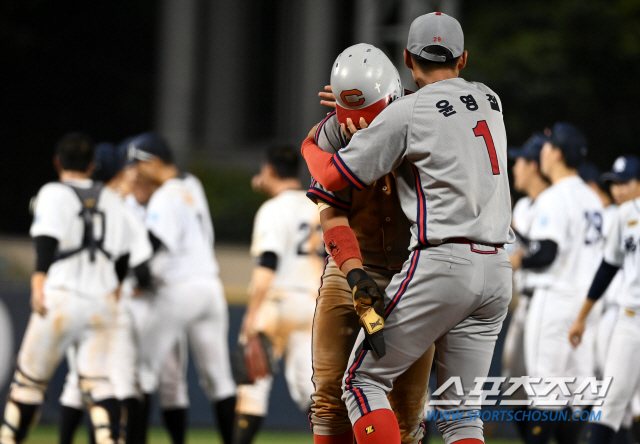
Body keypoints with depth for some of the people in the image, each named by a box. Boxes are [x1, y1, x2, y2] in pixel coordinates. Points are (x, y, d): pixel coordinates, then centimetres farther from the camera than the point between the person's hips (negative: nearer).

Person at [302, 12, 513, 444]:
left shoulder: (408, 113, -4)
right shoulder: (489, 100, 15)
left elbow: (334, 178, 3)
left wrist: (310, 145, 24)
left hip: (441, 263, -6)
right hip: (497, 270, 6)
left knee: (363, 380, 3)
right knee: (459, 409, 10)